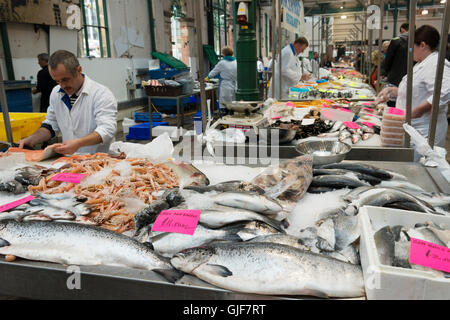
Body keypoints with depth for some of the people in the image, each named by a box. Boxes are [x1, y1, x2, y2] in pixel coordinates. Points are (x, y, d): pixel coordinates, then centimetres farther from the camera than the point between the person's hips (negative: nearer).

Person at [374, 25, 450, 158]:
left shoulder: (435, 65, -18)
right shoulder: (421, 64, 17)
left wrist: (419, 110, -29)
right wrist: (391, 91, 15)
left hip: (423, 132, -10)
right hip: (412, 127, 10)